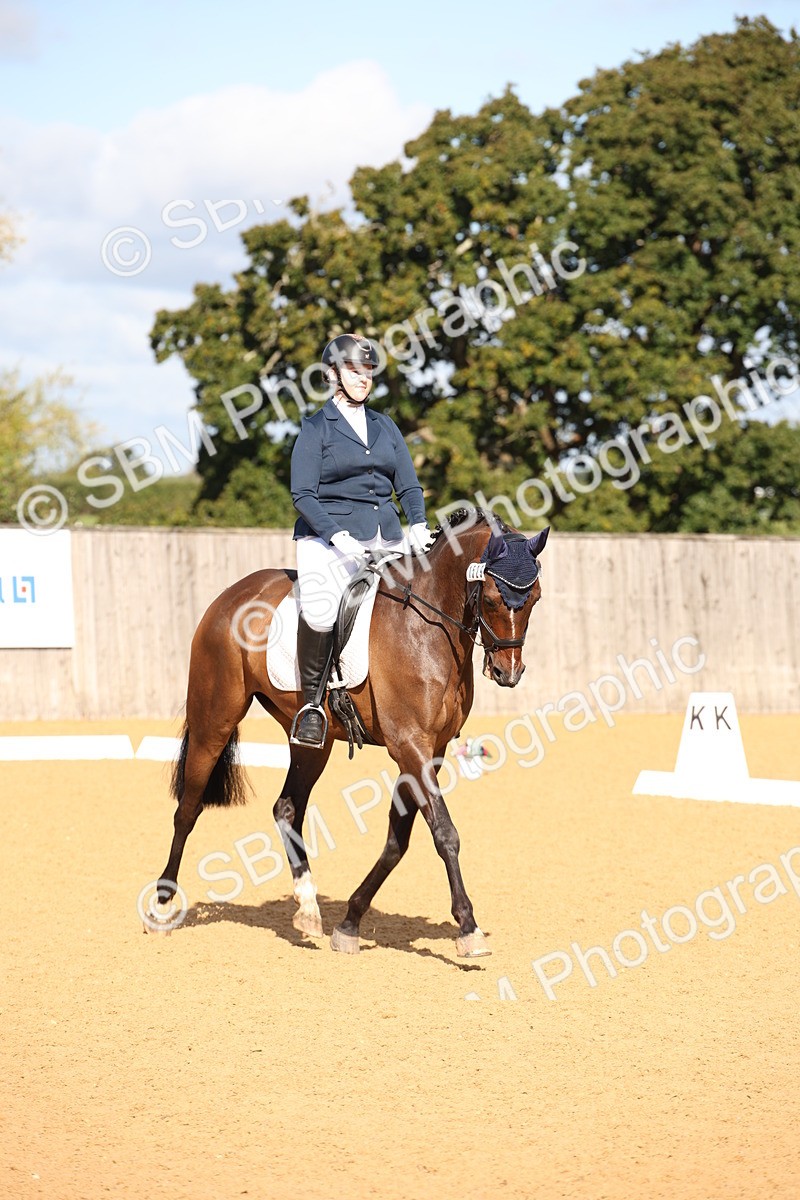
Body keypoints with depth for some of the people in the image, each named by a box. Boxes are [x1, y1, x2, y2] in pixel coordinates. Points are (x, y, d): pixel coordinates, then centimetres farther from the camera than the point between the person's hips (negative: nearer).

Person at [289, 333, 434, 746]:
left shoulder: (385, 427, 18)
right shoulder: (315, 429, 3)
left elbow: (408, 485, 15)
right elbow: (303, 495, -4)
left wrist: (418, 525, -5)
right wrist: (336, 534, -20)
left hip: (386, 539, 5)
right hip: (329, 539, -5)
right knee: (320, 611, -32)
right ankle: (312, 700, -15)